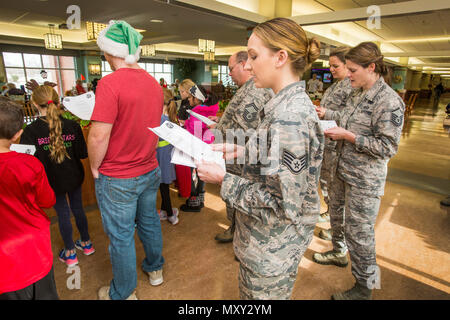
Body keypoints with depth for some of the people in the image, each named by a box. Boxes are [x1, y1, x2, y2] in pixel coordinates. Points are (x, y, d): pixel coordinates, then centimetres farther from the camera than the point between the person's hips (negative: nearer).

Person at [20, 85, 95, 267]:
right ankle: (86, 243, 36)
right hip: (74, 177, 2)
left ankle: (70, 253, 26)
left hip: (53, 180, -2)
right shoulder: (73, 126, -10)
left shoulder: (31, 131, -16)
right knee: (78, 208, 19)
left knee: (63, 214, 10)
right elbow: (83, 153, -7)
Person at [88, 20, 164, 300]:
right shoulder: (153, 82, 3)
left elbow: (99, 135, -22)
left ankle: (123, 293, 31)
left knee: (121, 236, 10)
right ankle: (155, 269, 45)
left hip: (118, 178, -6)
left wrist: (94, 166, -6)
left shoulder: (110, 83, -20)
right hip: (150, 170, 7)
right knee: (149, 221, 23)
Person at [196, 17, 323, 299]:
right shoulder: (293, 103, 3)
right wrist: (240, 151, 3)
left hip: (272, 249, -9)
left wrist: (224, 180, -21)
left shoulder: (289, 118, -30)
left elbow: (283, 205, -29)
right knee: (248, 290, 29)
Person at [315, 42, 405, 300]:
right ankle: (339, 253, 51)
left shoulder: (389, 101, -19)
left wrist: (348, 136, -23)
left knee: (359, 231, 3)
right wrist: (327, 113, 8)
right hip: (342, 170, 9)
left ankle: (364, 288, 24)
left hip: (364, 181, -9)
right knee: (336, 214, 24)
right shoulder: (357, 93, 6)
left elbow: (388, 147, -21)